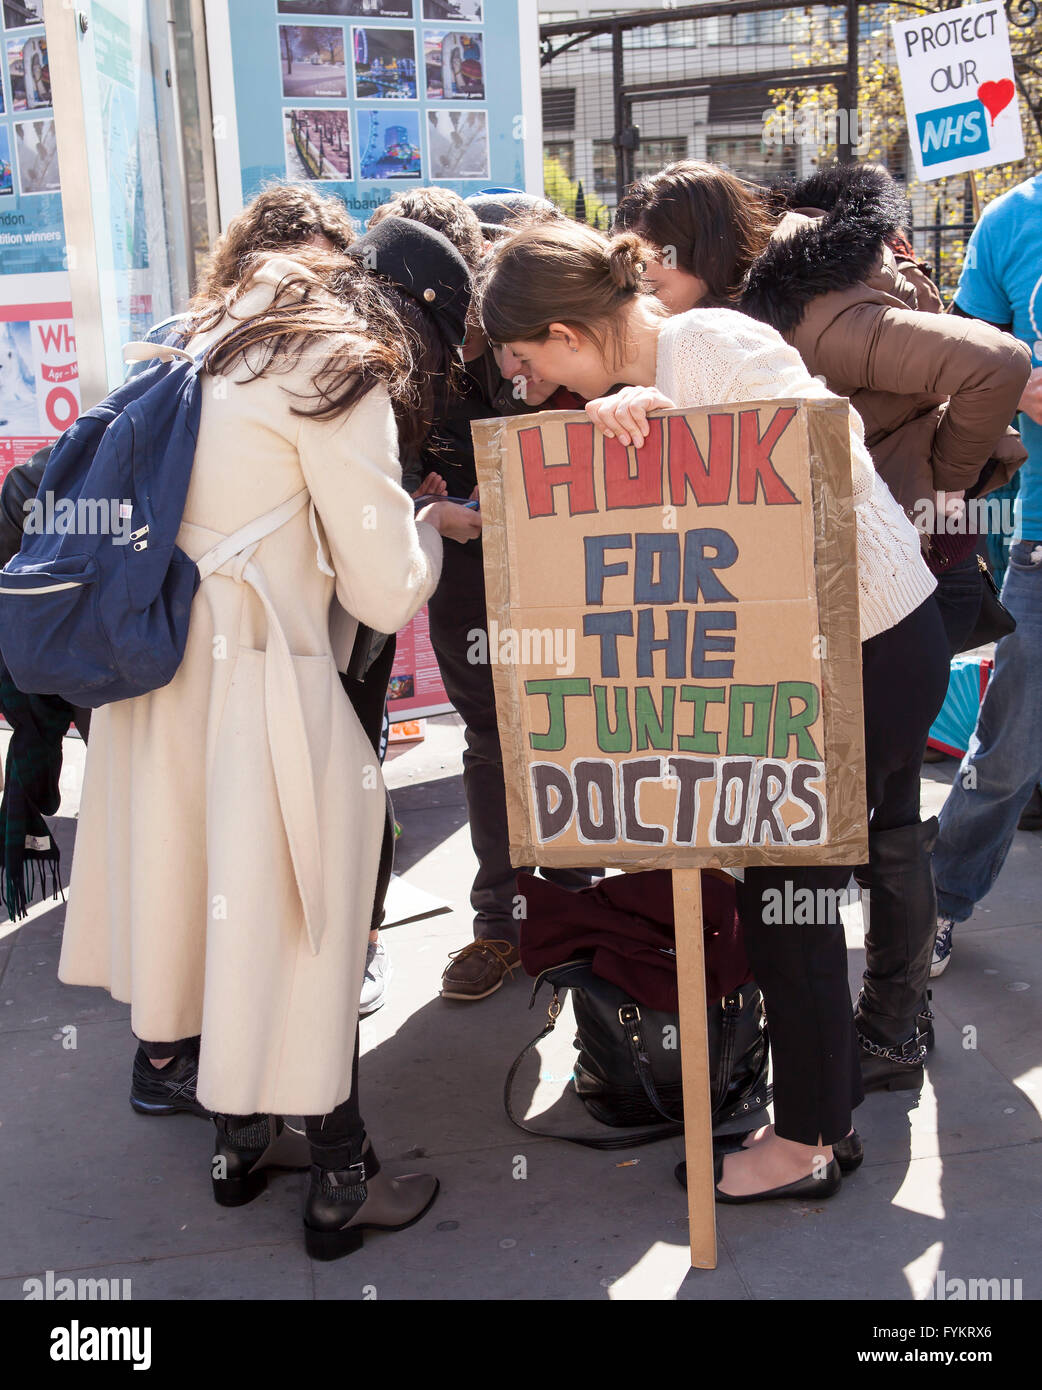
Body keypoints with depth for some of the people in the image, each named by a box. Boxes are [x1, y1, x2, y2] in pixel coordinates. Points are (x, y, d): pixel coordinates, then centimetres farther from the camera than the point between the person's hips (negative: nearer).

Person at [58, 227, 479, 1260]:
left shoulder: (221, 341, 15)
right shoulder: (344, 381, -11)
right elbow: (387, 593, -11)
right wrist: (429, 525, 9)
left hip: (159, 663, 9)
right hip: (252, 683, -8)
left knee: (209, 903, 19)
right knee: (298, 928, 4)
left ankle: (239, 1140, 35)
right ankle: (340, 1185, 20)